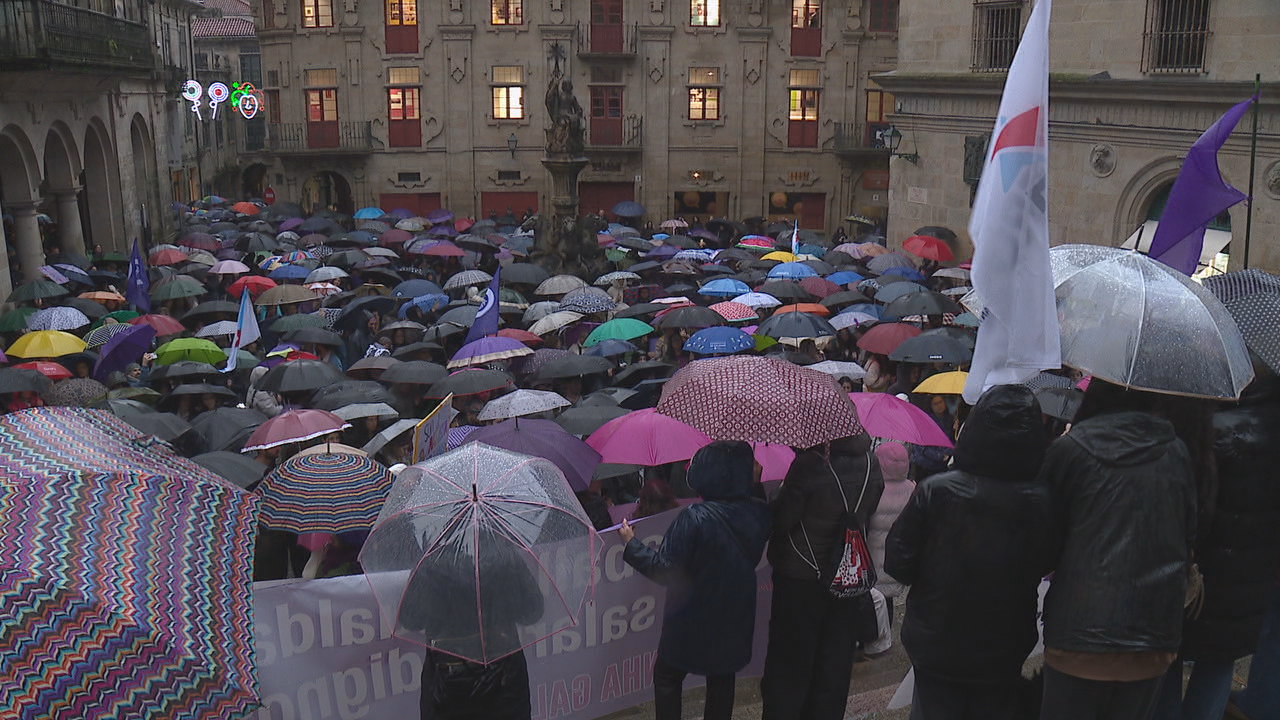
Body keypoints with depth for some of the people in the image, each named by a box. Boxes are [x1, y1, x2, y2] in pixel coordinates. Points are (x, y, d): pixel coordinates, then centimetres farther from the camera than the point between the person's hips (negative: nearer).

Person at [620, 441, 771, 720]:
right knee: (722, 681, 21)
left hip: (692, 620, -5)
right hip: (735, 617, 5)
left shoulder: (694, 519, -26)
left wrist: (631, 543, -8)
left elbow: (664, 570, -22)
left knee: (667, 676, 15)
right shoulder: (758, 514, -8)